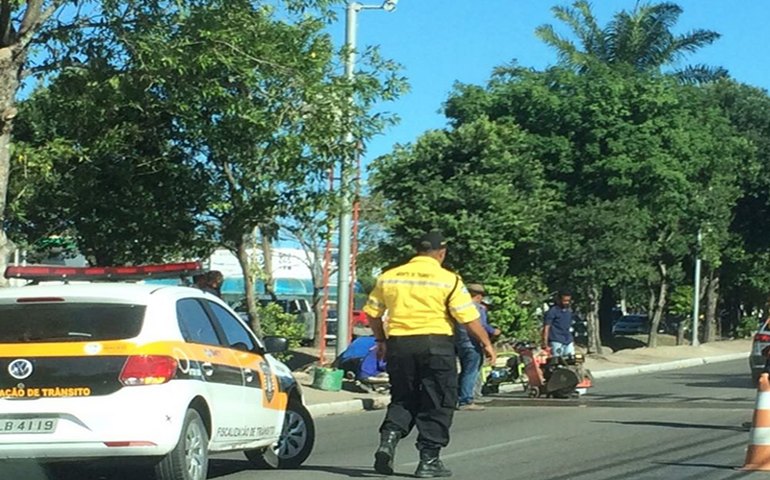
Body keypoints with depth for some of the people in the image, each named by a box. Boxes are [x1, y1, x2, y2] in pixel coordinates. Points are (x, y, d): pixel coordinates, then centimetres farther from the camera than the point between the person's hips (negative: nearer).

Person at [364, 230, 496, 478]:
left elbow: (372, 313, 14)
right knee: (438, 404, 7)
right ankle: (429, 460, 5)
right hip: (435, 343, -4)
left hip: (398, 344, 4)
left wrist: (381, 341, 28)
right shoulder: (447, 280, -4)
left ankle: (388, 439, -7)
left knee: (402, 399, 17)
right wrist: (487, 344, 6)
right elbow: (469, 318, -6)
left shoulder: (389, 277, 8)